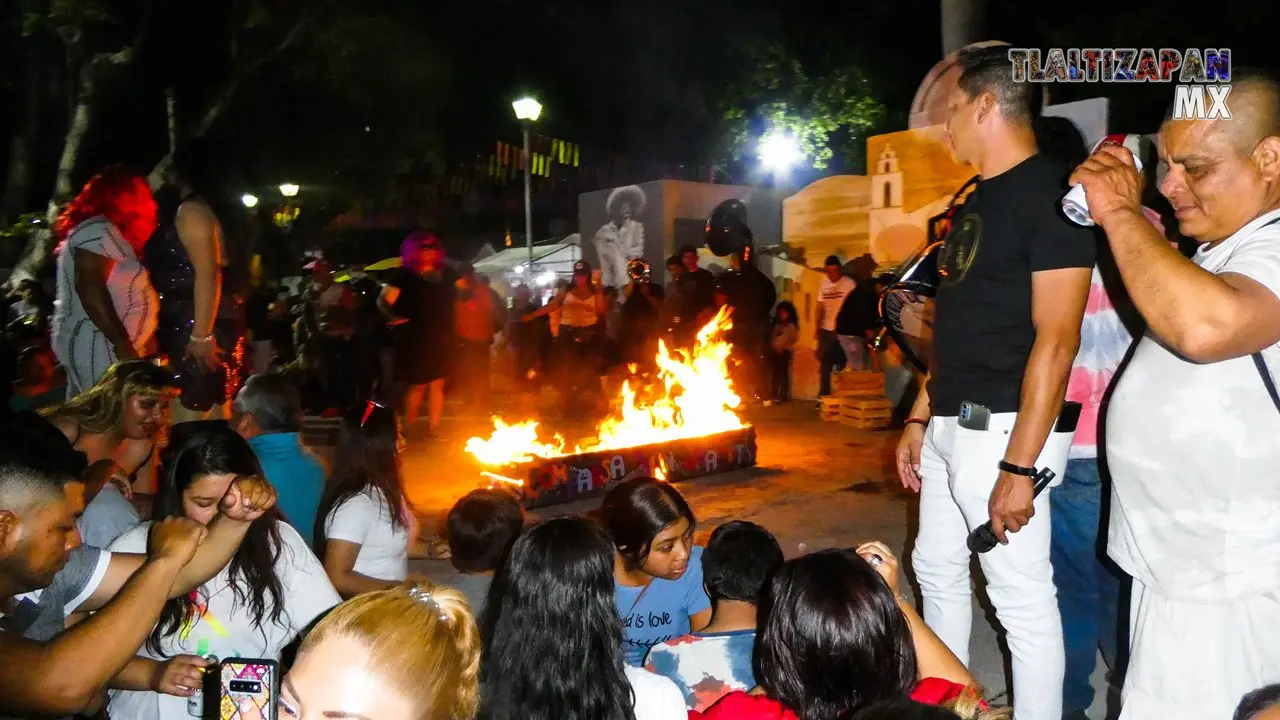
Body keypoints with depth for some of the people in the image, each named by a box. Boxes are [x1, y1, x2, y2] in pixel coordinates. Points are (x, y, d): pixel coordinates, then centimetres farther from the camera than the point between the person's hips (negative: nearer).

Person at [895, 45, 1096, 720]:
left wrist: (1019, 467, -22)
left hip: (1000, 427, -9)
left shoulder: (1051, 193, -13)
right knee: (937, 571, 19)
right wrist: (919, 418, 16)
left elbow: (1056, 340, -19)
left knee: (1022, 598, 0)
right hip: (950, 425, 10)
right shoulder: (977, 199, 14)